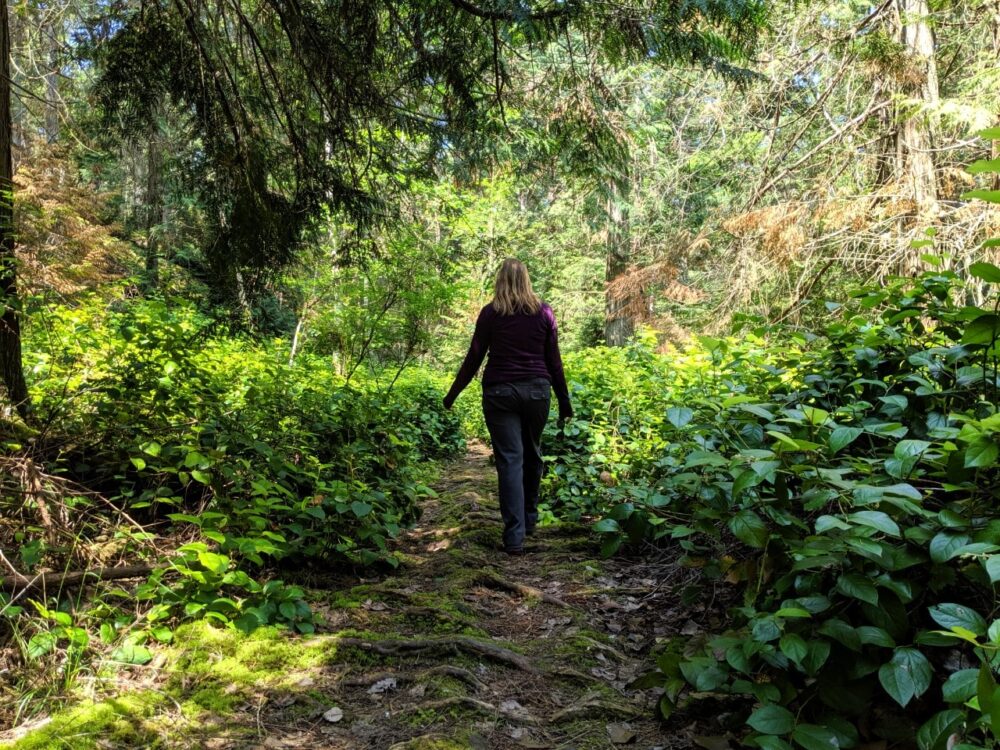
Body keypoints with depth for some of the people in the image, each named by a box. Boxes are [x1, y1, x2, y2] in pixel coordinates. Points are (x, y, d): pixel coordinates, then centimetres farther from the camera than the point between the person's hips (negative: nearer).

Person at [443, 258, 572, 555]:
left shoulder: (490, 313, -1)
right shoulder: (543, 312, 4)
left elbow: (474, 358, 0)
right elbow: (554, 360, 5)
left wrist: (452, 395, 10)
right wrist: (564, 402, 11)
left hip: (500, 392, -2)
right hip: (537, 390, 2)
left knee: (510, 460, -2)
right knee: (532, 454, 19)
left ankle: (515, 536, -7)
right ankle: (529, 518, 33)